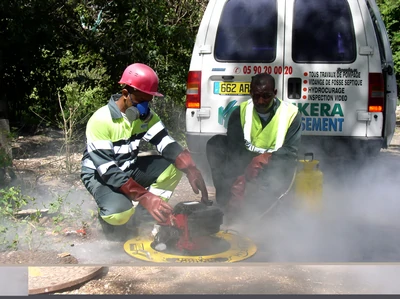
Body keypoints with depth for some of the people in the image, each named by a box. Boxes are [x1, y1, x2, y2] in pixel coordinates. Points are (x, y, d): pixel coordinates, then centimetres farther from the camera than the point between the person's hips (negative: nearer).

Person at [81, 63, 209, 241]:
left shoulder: (145, 115, -7)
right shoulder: (100, 120, -27)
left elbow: (166, 144, -15)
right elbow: (108, 171, -32)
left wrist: (191, 171, -33)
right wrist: (145, 197, -40)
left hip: (129, 168, 7)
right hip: (99, 175, -6)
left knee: (174, 166, -16)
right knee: (119, 212, -37)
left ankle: (139, 217, -5)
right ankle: (114, 220, 2)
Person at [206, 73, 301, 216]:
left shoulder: (291, 114, -9)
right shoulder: (240, 112, -5)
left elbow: (290, 151, -14)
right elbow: (234, 149, -16)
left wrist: (266, 158, -33)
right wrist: (239, 179, -32)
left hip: (272, 168, -3)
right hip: (244, 165, 3)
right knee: (215, 143, -19)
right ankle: (226, 199, -23)